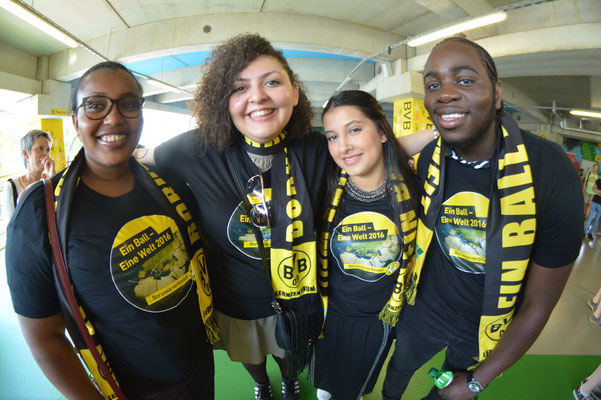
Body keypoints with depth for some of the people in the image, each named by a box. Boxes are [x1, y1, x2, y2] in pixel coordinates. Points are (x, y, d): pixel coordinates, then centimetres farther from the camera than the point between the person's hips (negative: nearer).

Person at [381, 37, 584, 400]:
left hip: (487, 329, -2)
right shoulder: (428, 160, -16)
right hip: (423, 309, 2)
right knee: (399, 370, 27)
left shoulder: (553, 175, -26)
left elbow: (538, 305, -17)